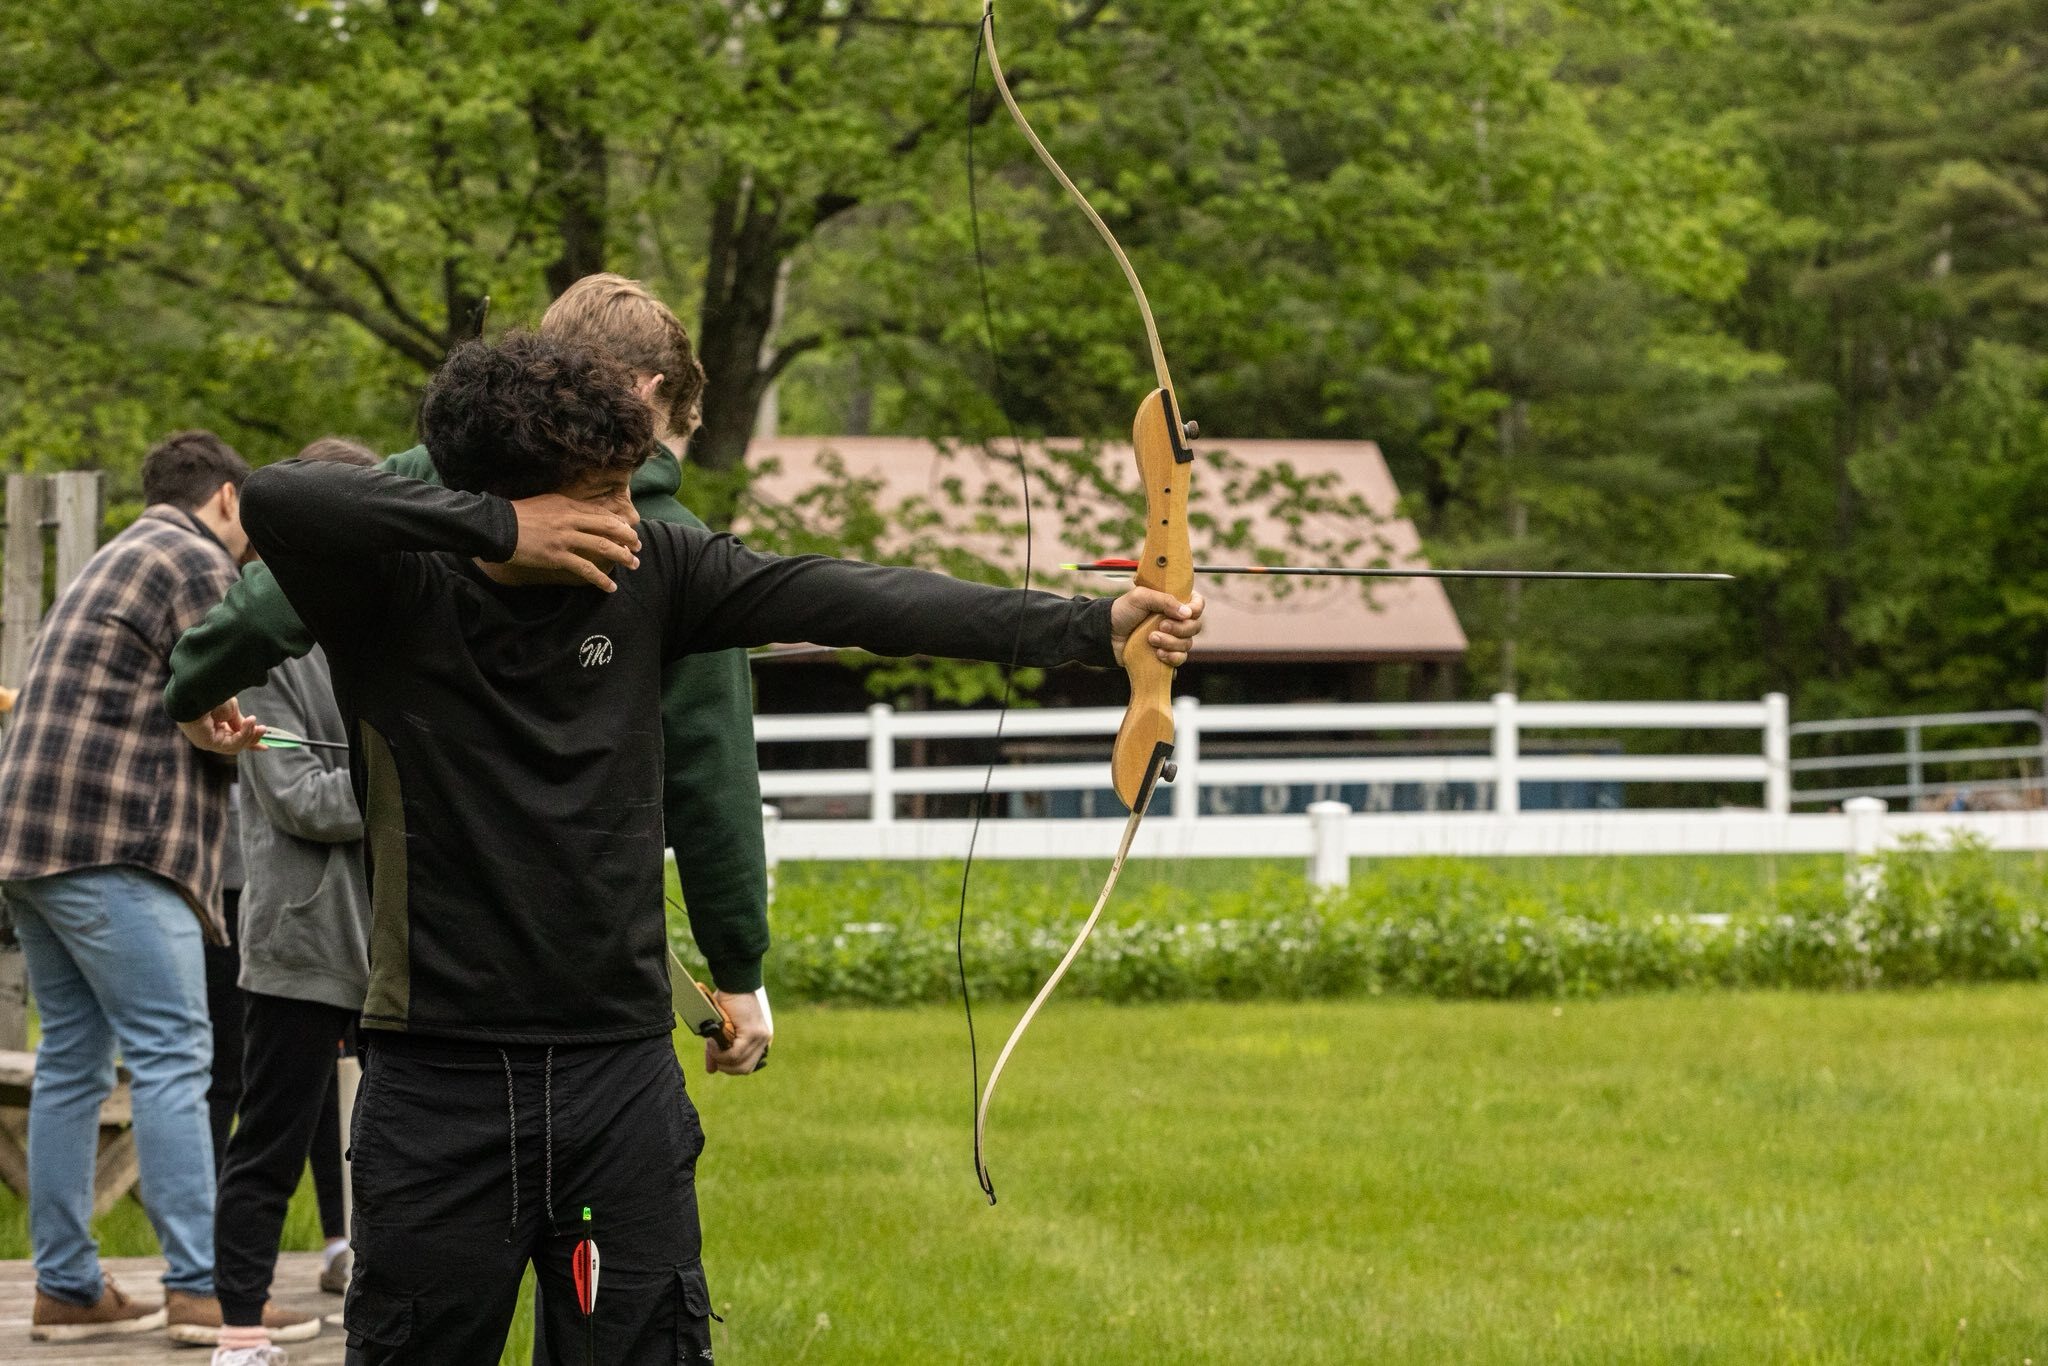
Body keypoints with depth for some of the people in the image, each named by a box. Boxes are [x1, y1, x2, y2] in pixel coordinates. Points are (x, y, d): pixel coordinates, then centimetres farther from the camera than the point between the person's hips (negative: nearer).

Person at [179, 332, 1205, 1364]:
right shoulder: (389, 592, -7)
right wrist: (498, 528, -26)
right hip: (437, 1083, -3)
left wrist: (1092, 627, -12)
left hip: (621, 1073, 3)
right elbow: (276, 502, -26)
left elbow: (857, 601, -5)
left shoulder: (647, 575, 1)